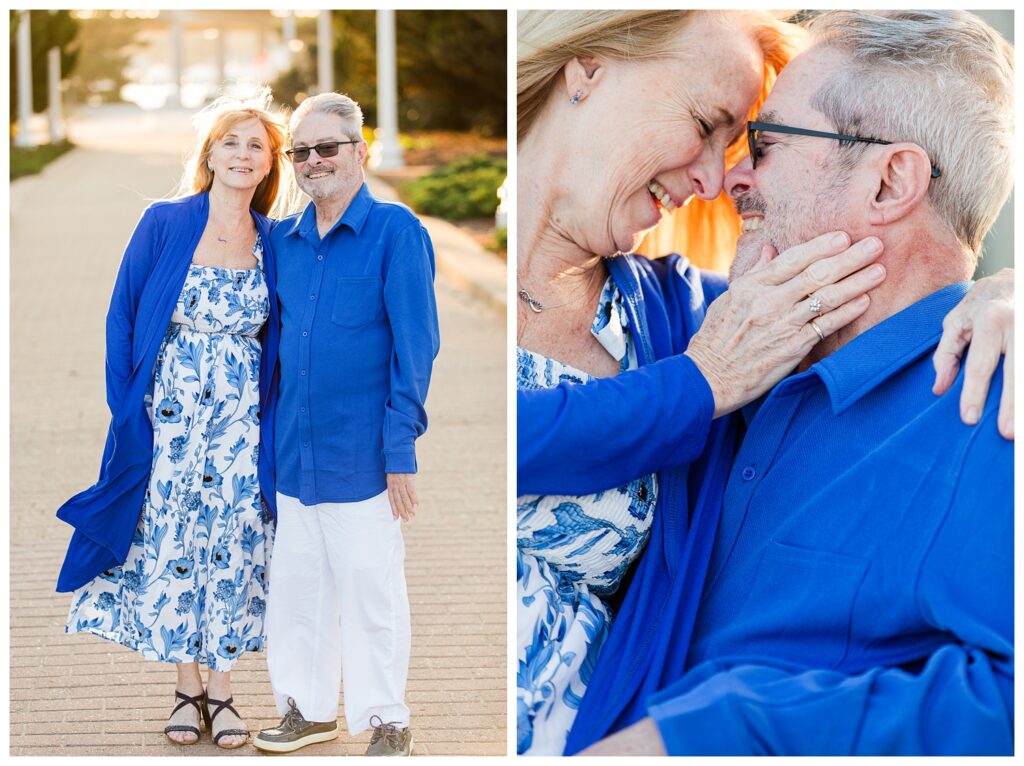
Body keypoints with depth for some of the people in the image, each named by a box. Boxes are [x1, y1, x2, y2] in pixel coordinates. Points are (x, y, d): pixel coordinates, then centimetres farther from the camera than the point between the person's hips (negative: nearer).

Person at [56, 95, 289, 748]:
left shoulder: (273, 243, 4)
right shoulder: (164, 224, -2)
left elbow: (279, 339, 11)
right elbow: (123, 316, 0)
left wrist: (272, 413, 3)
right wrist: (128, 409, -4)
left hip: (241, 422, 1)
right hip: (169, 418, -1)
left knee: (232, 549, 2)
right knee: (171, 548, 3)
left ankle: (221, 689, 14)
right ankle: (187, 689, 16)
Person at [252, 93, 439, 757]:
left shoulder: (397, 230, -9)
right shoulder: (285, 240, 9)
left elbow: (415, 345, -11)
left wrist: (402, 450, -14)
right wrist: (269, 442, 13)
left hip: (361, 453, -6)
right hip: (295, 453, 6)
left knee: (371, 591, 3)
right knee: (295, 586, 13)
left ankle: (389, 724, 16)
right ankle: (309, 709, 28)